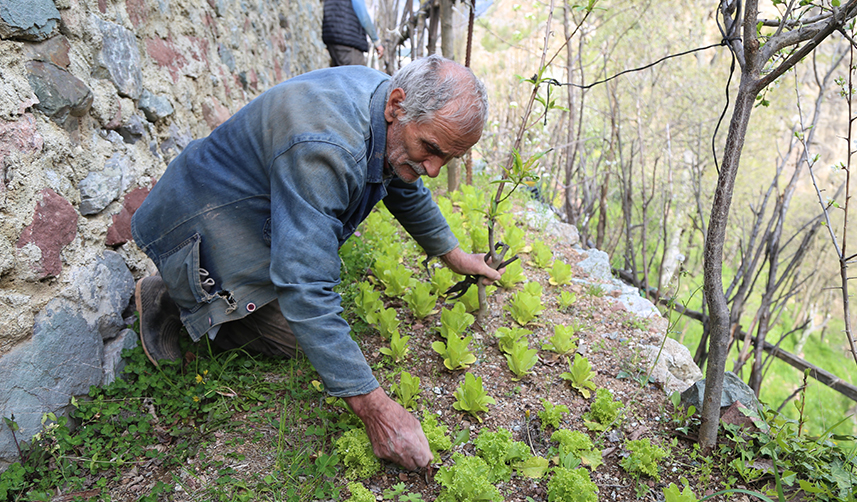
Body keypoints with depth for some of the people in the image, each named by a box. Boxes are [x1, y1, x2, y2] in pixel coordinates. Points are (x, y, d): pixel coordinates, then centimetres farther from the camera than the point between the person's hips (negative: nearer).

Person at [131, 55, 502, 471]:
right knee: (289, 335, -11)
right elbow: (305, 290, -40)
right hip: (200, 228, -8)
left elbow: (406, 192, 11)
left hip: (253, 212, 9)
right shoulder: (320, 148, -39)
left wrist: (452, 254, 16)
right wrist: (373, 406, -38)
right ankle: (170, 299, 8)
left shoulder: (397, 119, -10)